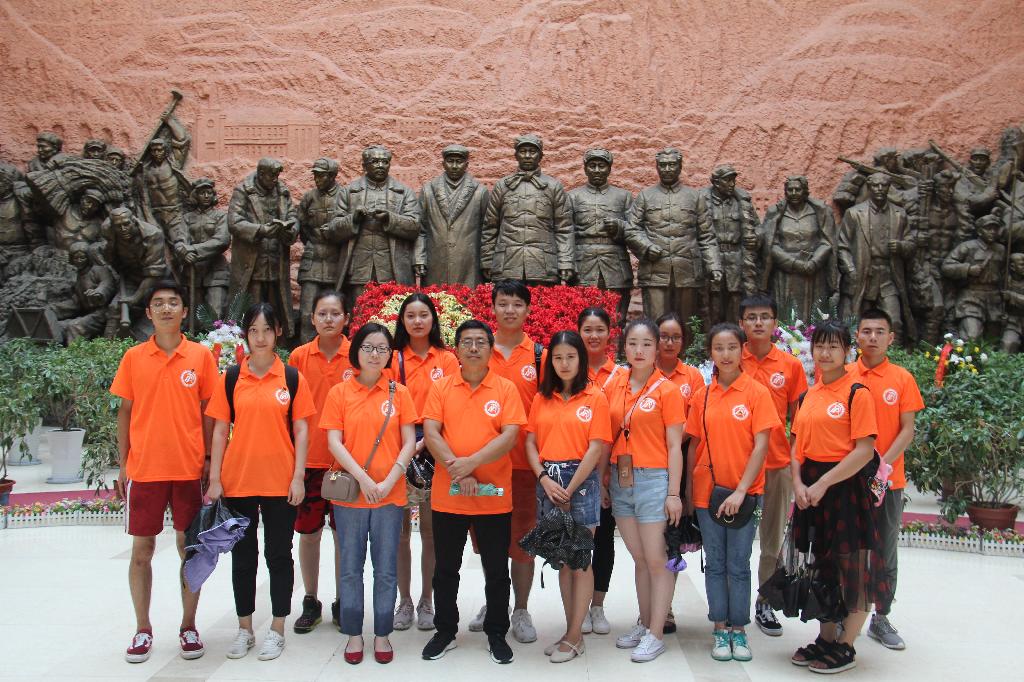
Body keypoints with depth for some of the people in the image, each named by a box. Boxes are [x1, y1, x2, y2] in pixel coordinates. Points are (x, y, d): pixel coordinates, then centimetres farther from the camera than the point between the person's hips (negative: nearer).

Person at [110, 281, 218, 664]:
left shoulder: (201, 356, 1)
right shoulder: (133, 357, 3)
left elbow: (208, 411, 5)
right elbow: (125, 412, 7)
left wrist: (209, 459, 0)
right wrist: (122, 465, 4)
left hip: (189, 469, -1)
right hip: (143, 469, 1)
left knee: (190, 548, 6)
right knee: (141, 550, 6)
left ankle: (188, 626, 19)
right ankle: (143, 629, 20)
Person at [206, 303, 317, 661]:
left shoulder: (292, 378, 1)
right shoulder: (231, 378, 3)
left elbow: (301, 430, 0)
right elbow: (220, 431, 4)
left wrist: (299, 476, -7)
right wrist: (214, 479, -1)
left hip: (280, 482, -1)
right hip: (237, 481, 2)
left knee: (278, 554, 7)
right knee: (243, 555, 11)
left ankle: (277, 629, 19)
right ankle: (244, 628, 24)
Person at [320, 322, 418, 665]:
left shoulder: (399, 393, 4)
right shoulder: (339, 392, 2)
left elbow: (409, 442, 0)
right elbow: (334, 442, -3)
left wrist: (389, 481, -10)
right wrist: (362, 479, -13)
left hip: (390, 494, 0)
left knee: (386, 569, 6)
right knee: (351, 568, 8)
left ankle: (382, 634, 19)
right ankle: (353, 634, 21)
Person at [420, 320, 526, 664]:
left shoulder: (506, 389, 0)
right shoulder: (441, 388, 4)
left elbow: (510, 435, -10)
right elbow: (430, 433, -5)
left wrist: (472, 462, -20)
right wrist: (456, 469, -17)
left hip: (494, 497, -1)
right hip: (447, 495, 1)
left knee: (497, 571, 9)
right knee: (445, 569, 12)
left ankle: (497, 635, 24)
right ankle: (445, 632, 28)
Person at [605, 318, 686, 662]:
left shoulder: (667, 390, -5)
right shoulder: (614, 386, 7)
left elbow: (674, 446, -6)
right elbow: (607, 437, 11)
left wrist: (673, 492, -11)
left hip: (653, 479, -5)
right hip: (620, 479, 5)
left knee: (656, 560, 0)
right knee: (639, 558, 15)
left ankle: (655, 635, 10)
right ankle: (644, 624, 27)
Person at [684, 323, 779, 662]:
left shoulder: (756, 393, -5)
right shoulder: (702, 396, 4)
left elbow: (761, 446, -10)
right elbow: (694, 445, 8)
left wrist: (741, 490, -16)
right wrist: (688, 491, 4)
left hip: (744, 494, -2)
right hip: (707, 492, 3)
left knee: (738, 565, 6)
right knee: (715, 564, 10)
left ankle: (738, 630, 18)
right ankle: (720, 629, 20)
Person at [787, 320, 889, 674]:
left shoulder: (857, 393, -9)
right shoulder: (808, 396, 11)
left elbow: (864, 450, -16)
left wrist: (824, 483, -17)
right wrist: (798, 483, -4)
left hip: (845, 486, -7)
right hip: (810, 489, 7)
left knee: (852, 567, 2)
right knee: (821, 565, 14)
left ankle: (846, 647, 15)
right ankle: (825, 639, 27)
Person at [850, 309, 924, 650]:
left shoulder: (902, 379, 1)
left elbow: (907, 429, -2)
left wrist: (884, 463, -15)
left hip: (888, 479, 0)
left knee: (886, 552, 8)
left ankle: (881, 619, 20)